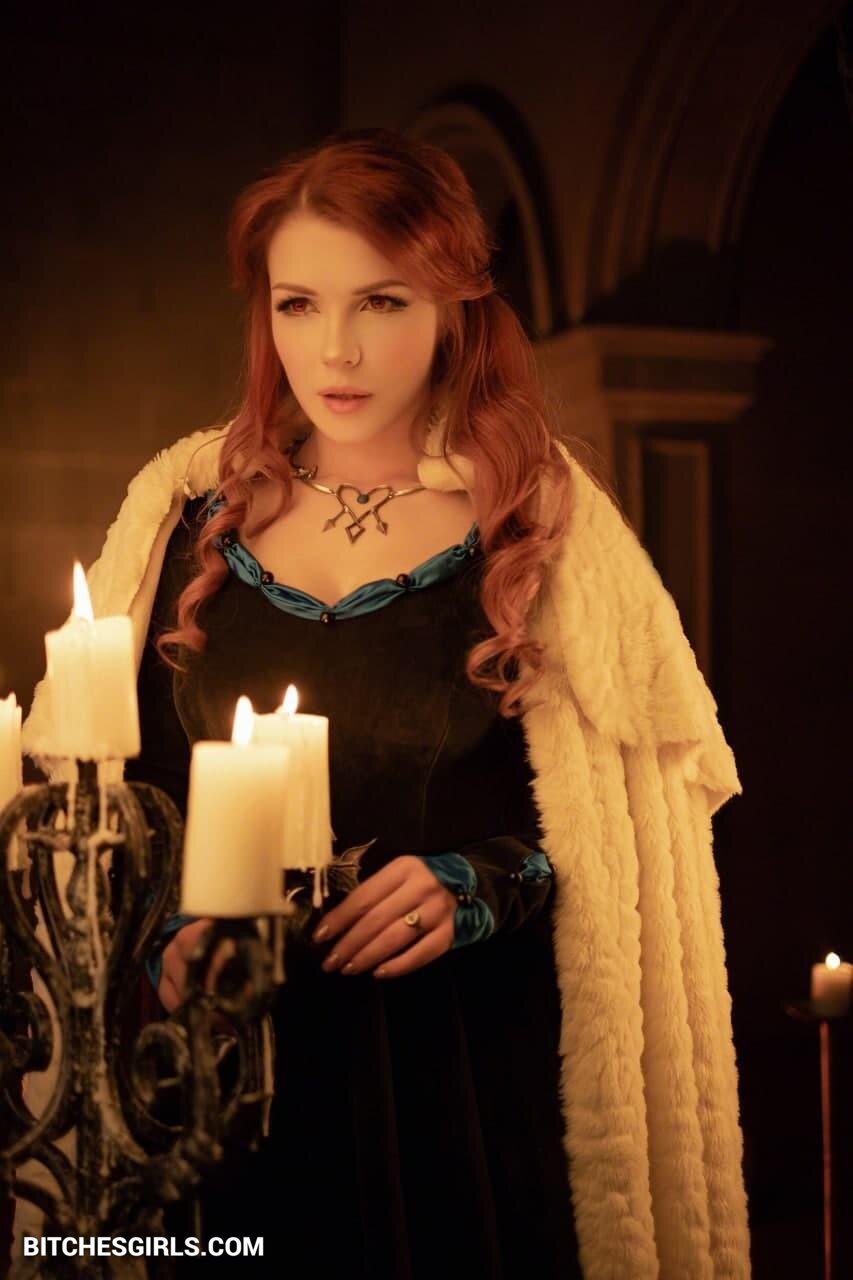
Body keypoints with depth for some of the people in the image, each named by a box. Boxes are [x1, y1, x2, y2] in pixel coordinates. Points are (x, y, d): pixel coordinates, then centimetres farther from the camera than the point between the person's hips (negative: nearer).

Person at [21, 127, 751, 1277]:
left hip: (476, 1078, -2)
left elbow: (628, 817, -1)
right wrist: (166, 937, -8)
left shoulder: (545, 520, -3)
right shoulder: (187, 510, 4)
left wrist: (479, 886, -15)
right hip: (224, 1067, 2)